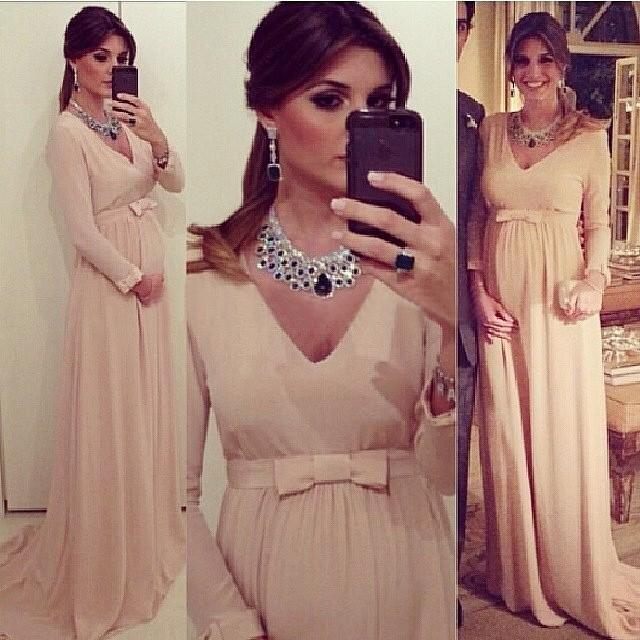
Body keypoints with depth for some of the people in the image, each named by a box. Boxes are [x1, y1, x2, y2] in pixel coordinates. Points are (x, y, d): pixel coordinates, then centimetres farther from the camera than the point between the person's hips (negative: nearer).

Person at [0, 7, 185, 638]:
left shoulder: (127, 119, 8)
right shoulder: (68, 133, -13)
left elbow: (174, 182, 4)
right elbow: (82, 230, -17)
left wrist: (156, 137, -12)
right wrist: (134, 278, -11)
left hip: (148, 272, 7)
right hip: (109, 281, -7)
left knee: (145, 405, 16)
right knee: (108, 415, 3)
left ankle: (144, 530, 35)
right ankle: (105, 558, 20)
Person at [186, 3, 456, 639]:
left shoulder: (415, 262, -8)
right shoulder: (203, 274, -9)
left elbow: (448, 474, -15)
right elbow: (176, 490, -5)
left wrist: (457, 322, -31)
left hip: (406, 585, 1)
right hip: (264, 583, -1)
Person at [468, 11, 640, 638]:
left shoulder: (589, 136, 1)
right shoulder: (491, 129, 7)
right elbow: (477, 217, 7)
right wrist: (478, 292, -4)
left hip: (560, 303, -2)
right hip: (501, 300, 2)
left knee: (564, 436, 5)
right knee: (506, 435, 9)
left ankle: (572, 575, 25)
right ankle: (517, 569, 27)